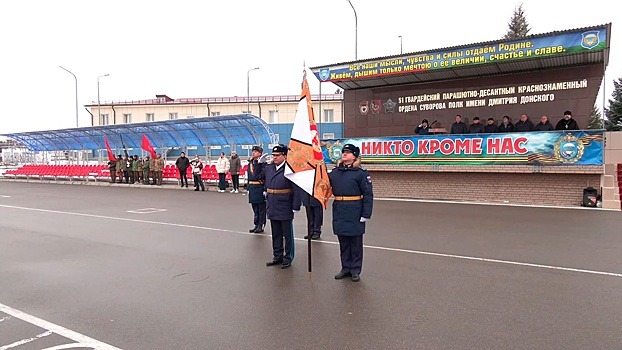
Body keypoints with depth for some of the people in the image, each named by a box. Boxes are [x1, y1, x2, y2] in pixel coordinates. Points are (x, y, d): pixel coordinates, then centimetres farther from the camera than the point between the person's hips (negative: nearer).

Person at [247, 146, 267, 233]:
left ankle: (261, 226, 9)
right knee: (255, 208, 14)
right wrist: (248, 187, 14)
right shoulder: (250, 162, 14)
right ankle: (256, 225, 22)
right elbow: (248, 175, 18)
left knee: (261, 208, 2)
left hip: (259, 187, -7)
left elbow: (264, 174, -19)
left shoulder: (263, 163, -9)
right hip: (252, 187, 7)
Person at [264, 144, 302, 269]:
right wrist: (267, 196, 13)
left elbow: (297, 190, -16)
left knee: (288, 236, 8)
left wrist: (296, 207, -16)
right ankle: (277, 257, 30)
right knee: (276, 235, 17)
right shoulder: (268, 168, 7)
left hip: (285, 210, -6)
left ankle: (288, 259, 20)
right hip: (273, 209, 6)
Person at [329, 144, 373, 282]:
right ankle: (346, 268, 27)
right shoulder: (335, 172, 8)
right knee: (343, 241, 14)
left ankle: (355, 270, 20)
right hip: (339, 212, 5)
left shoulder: (361, 173, -7)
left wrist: (366, 214, -14)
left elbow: (368, 195, -9)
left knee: (355, 242, 7)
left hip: (355, 213, -5)